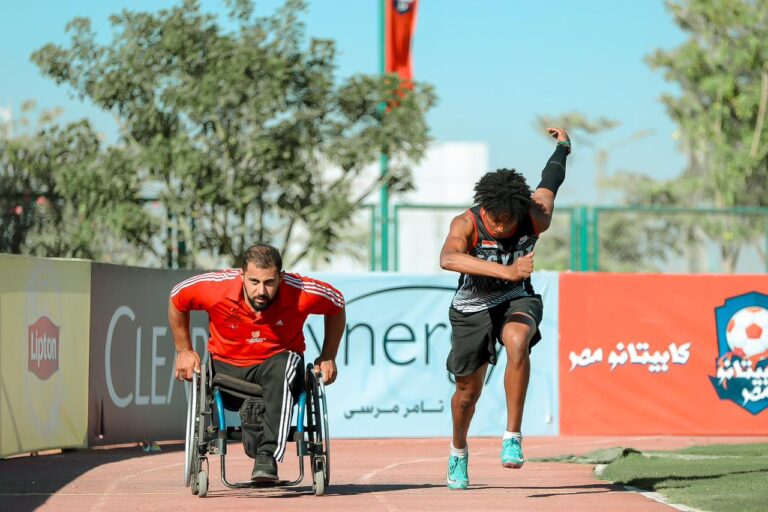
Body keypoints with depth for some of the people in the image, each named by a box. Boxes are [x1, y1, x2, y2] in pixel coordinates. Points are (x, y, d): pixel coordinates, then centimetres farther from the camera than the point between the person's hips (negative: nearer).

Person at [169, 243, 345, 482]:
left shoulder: (301, 293, -20)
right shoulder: (216, 289, -20)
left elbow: (337, 305, 2)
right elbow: (176, 299, 2)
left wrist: (328, 358, 1)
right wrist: (184, 351, 5)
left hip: (278, 362, -3)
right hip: (227, 367, 4)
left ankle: (268, 455, -45)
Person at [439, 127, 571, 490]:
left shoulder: (536, 217, -20)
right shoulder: (466, 224, -27)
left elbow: (550, 181, 2)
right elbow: (448, 258, -49)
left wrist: (563, 146, 25)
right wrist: (506, 272, -59)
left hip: (516, 300, 0)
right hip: (472, 307, 0)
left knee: (517, 341, -35)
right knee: (468, 391, 10)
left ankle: (513, 437, -31)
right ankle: (458, 452, 42)